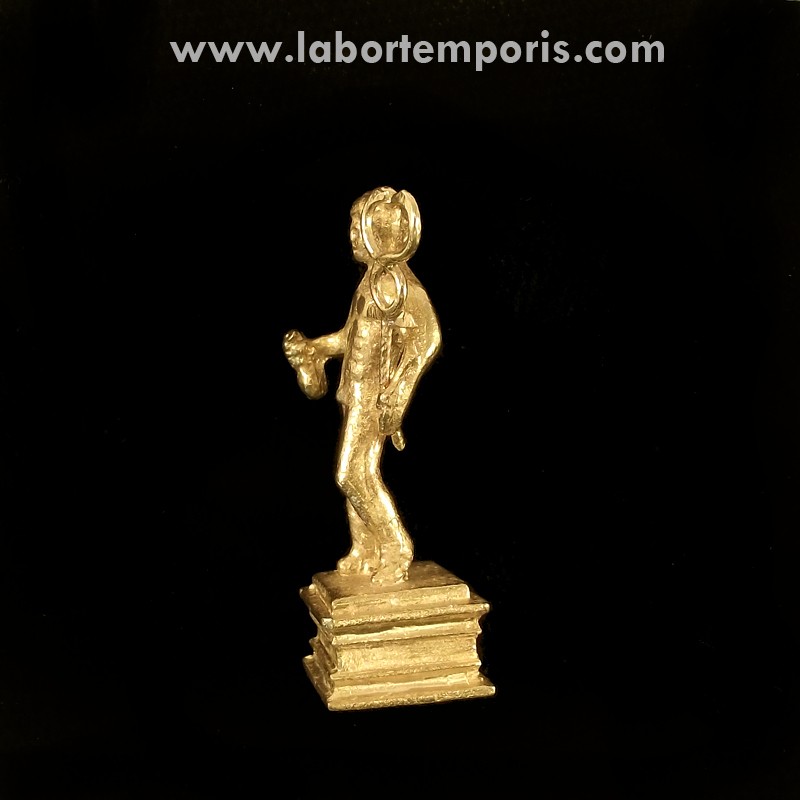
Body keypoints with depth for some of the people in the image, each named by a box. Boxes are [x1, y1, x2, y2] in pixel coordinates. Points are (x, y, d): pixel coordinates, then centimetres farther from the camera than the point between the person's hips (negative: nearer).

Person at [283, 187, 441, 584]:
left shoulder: (394, 280, -18)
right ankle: (366, 552, 22)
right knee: (357, 471, 13)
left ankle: (396, 550, 3)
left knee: (354, 474, -8)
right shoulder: (373, 277, 10)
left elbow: (427, 338, -25)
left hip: (374, 395, -9)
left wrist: (397, 391, -27)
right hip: (357, 391, 9)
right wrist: (312, 348, 22)